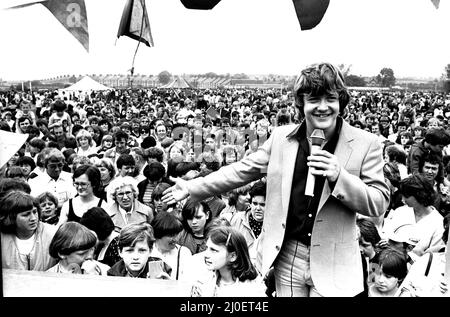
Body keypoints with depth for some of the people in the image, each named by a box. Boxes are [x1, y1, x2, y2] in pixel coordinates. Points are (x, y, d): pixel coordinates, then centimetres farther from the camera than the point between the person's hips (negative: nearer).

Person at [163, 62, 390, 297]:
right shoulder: (281, 137, 0)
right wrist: (192, 187, 9)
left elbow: (379, 203, -6)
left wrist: (339, 176, -23)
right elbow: (243, 170, 9)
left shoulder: (366, 144, -7)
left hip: (332, 265, -2)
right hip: (287, 257, 2)